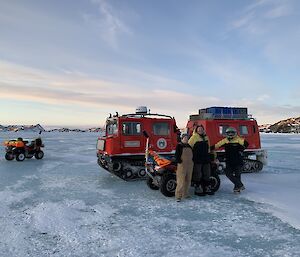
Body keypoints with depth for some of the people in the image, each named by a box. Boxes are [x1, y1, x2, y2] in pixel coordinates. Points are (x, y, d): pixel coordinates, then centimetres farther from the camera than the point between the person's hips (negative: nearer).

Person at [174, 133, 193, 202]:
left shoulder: (189, 146, 16)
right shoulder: (179, 145, -3)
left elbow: (191, 155, 22)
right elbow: (176, 155, -9)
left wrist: (192, 161, 10)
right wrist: (179, 162, -17)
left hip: (189, 165, 7)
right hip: (182, 165, -7)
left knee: (188, 181, 12)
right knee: (181, 181, -9)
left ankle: (185, 194, 24)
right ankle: (178, 196, -5)